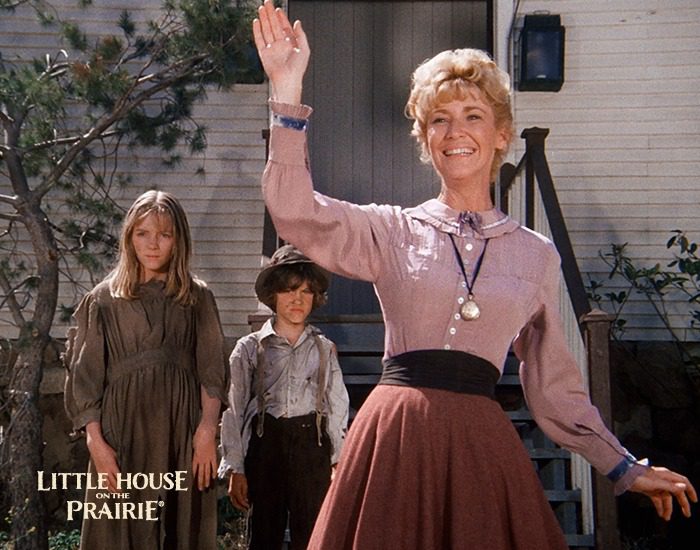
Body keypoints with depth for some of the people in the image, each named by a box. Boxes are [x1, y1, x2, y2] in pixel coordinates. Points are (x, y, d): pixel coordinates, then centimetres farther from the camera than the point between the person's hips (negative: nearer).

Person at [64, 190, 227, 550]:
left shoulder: (197, 298, 8)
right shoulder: (103, 300, 6)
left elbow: (212, 371, 3)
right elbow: (85, 378, 3)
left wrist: (207, 430, -11)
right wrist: (96, 441, -7)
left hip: (181, 429, 1)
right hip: (123, 427, -1)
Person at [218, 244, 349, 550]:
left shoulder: (324, 349, 10)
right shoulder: (250, 348, 4)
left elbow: (337, 407, 10)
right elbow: (233, 410, 2)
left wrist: (339, 463, 4)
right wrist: (234, 468, -3)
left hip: (311, 447, 1)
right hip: (265, 444, -1)